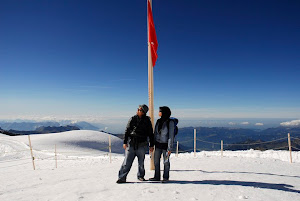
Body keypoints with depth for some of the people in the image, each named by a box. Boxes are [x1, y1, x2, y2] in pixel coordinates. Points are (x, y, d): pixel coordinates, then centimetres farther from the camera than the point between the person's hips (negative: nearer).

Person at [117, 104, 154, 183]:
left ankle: (140, 176, 30)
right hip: (131, 144, 0)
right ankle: (122, 177, 5)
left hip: (142, 145, 0)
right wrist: (125, 142, 0)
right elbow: (127, 131, 5)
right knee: (127, 162, -2)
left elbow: (151, 134, 8)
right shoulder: (133, 119, 3)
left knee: (141, 163, 10)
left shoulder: (147, 121, 2)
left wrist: (151, 145, 6)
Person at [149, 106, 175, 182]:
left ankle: (165, 177, 22)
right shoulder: (158, 121, 6)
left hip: (165, 145, -5)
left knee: (166, 162, 6)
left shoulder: (170, 122, -10)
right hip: (158, 144, 5)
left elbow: (171, 136, -12)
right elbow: (155, 133, 11)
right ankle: (157, 177, 23)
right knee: (156, 161, 9)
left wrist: (169, 148, -14)